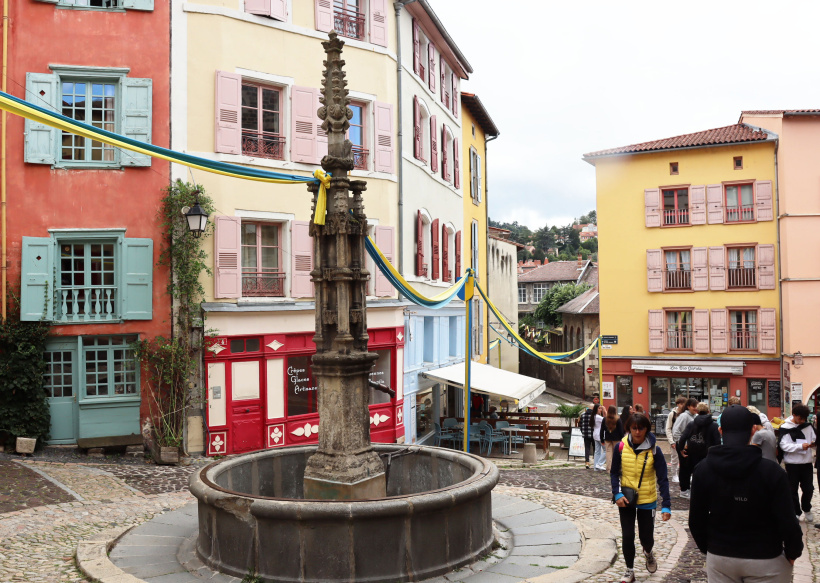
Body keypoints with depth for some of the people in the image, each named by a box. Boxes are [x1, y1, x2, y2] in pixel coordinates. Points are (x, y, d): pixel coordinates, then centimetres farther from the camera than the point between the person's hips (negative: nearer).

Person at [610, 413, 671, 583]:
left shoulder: (654, 450, -14)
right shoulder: (621, 447, -11)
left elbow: (662, 479, -12)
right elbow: (614, 473, 0)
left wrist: (666, 506, -19)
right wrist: (617, 494, -14)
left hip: (647, 500, -1)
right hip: (625, 500, 1)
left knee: (646, 537, 10)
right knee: (627, 536, 2)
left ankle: (648, 553, 45)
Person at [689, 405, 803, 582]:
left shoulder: (703, 469, -8)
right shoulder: (771, 471, -17)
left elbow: (696, 519, -2)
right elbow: (786, 521, -14)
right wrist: (793, 552, 4)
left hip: (719, 557, 2)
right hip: (765, 560, -2)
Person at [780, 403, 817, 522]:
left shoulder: (808, 426, 3)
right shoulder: (786, 428, -10)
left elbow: (814, 438, 9)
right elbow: (784, 446, -15)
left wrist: (814, 442, -14)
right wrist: (800, 446, -25)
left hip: (807, 462, 3)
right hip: (792, 463, -3)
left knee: (808, 488, 11)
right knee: (793, 490, 7)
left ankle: (807, 509, 34)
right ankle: (796, 513, 22)